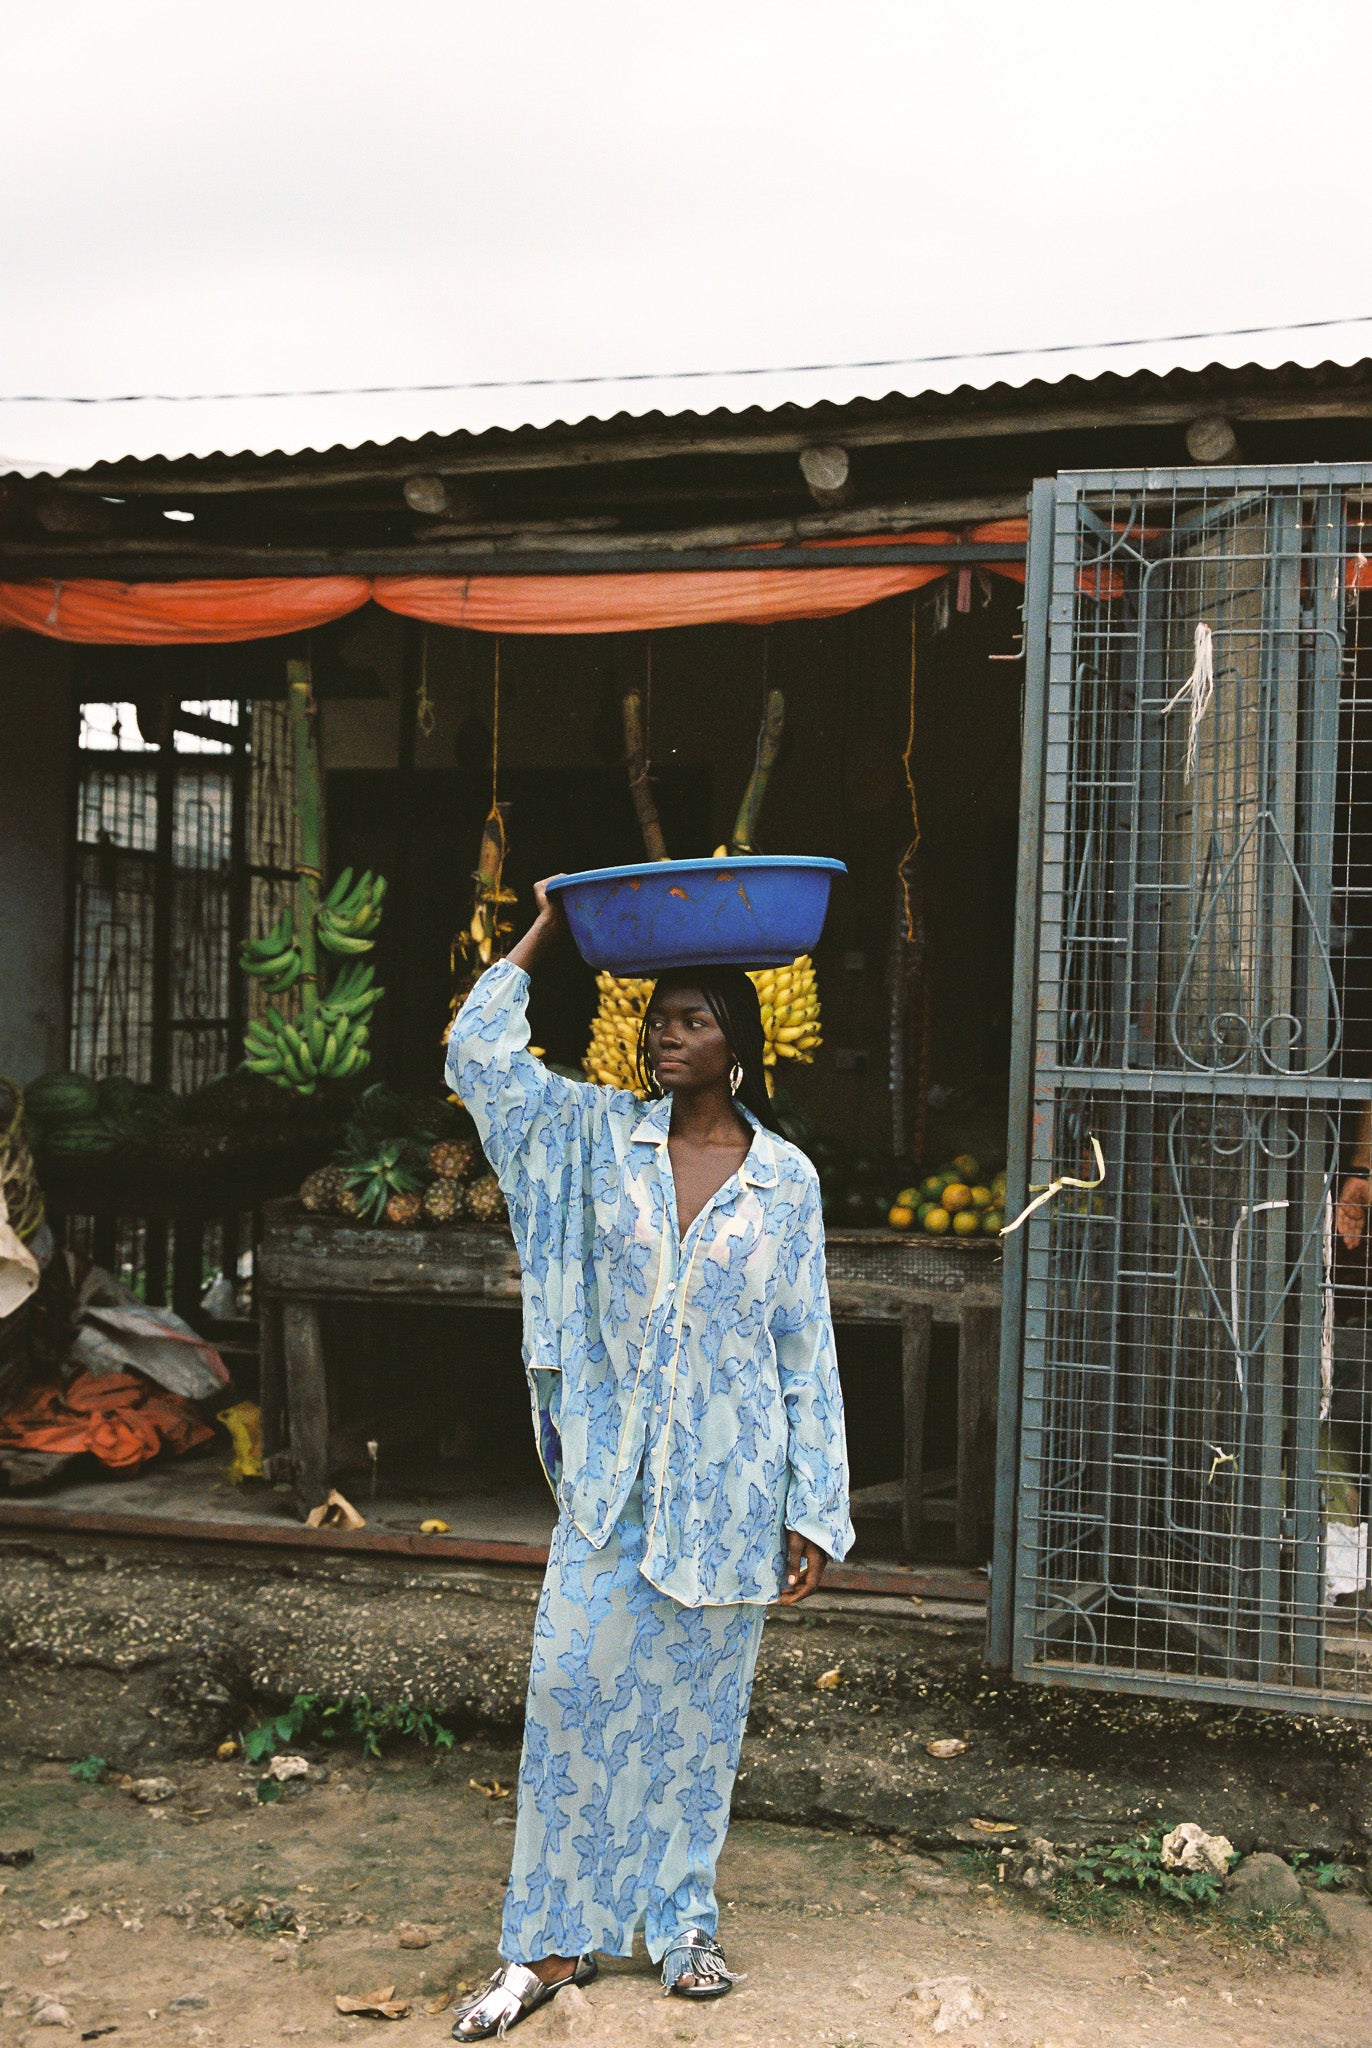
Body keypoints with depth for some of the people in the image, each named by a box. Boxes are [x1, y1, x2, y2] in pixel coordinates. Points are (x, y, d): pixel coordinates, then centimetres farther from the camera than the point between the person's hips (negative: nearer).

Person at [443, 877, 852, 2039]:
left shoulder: (786, 1178, -1)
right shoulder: (600, 1134, 2)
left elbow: (809, 1357, 0)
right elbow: (477, 1057, -4)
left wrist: (812, 1512, -3)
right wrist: (543, 937, -1)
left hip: (729, 1485, -1)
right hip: (612, 1473, 1)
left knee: (699, 1705, 10)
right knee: (575, 1688, -1)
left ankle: (683, 1922, 28)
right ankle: (553, 1941, 13)